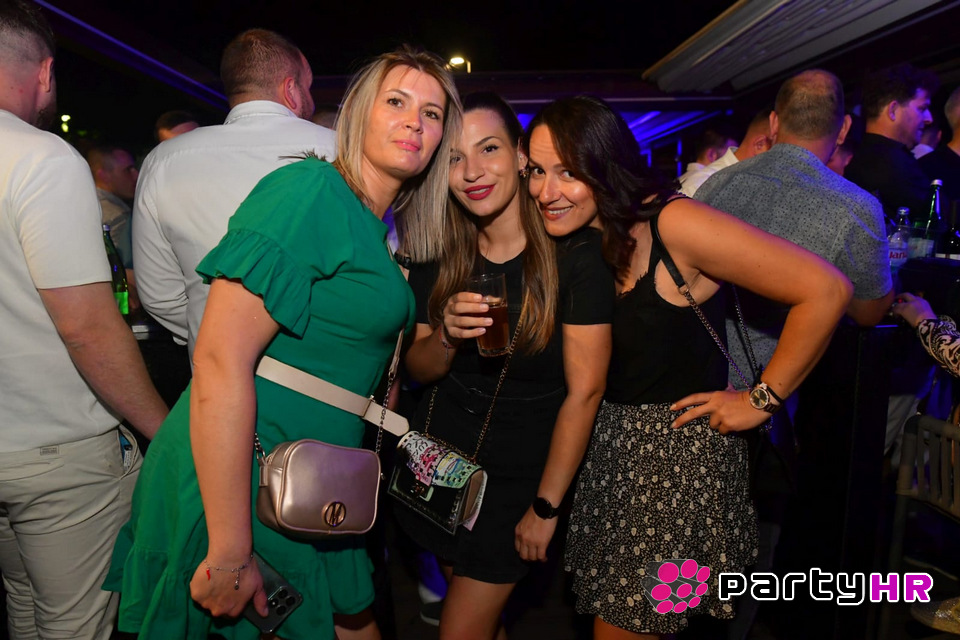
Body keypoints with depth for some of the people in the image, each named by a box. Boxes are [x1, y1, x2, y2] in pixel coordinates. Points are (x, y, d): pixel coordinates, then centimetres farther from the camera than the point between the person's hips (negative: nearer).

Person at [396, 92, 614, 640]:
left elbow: (584, 391, -17)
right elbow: (419, 371, 2)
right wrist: (447, 334, -21)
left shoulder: (575, 252, -18)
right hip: (444, 455, 4)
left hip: (522, 470, -4)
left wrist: (546, 507, -13)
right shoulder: (440, 255, -3)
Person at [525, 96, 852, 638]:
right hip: (609, 447, 7)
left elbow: (826, 289, -22)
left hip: (679, 454, -6)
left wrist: (762, 399, -15)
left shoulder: (673, 223, -21)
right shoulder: (578, 237, 0)